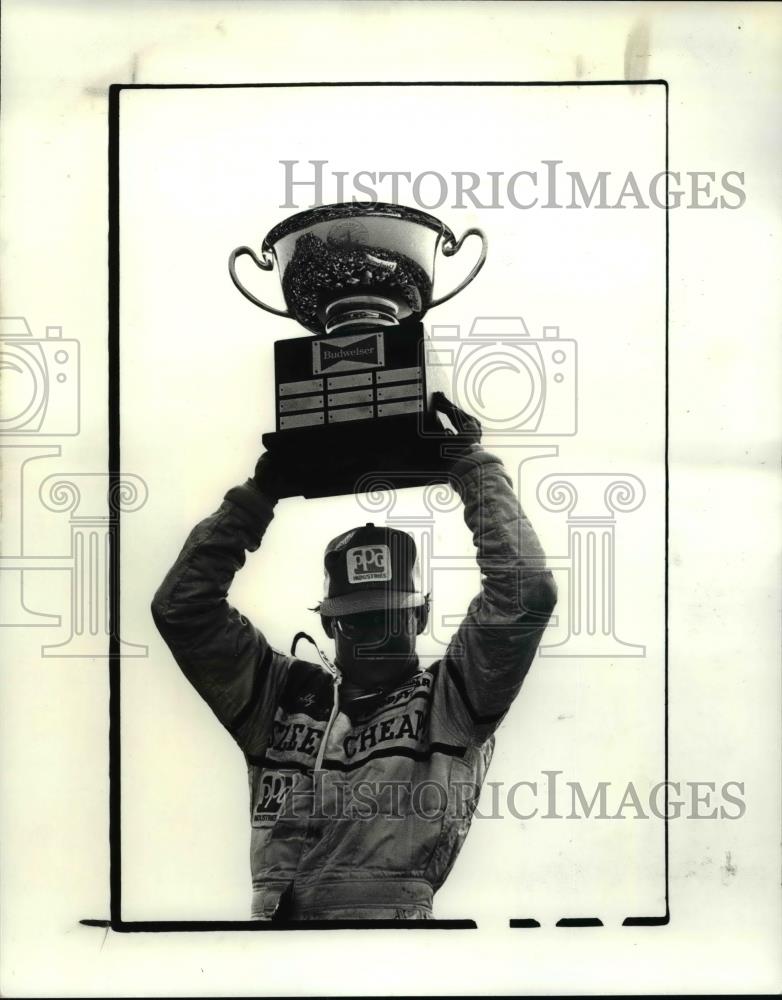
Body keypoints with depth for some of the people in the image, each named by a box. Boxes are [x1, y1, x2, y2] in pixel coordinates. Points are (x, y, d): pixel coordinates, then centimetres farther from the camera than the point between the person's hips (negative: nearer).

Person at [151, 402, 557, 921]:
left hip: (392, 913, -3)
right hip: (275, 914, 3)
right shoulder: (284, 694, 19)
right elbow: (185, 607, 17)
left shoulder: (451, 699, 13)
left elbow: (525, 590, 3)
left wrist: (472, 463, 7)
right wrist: (257, 496, 14)